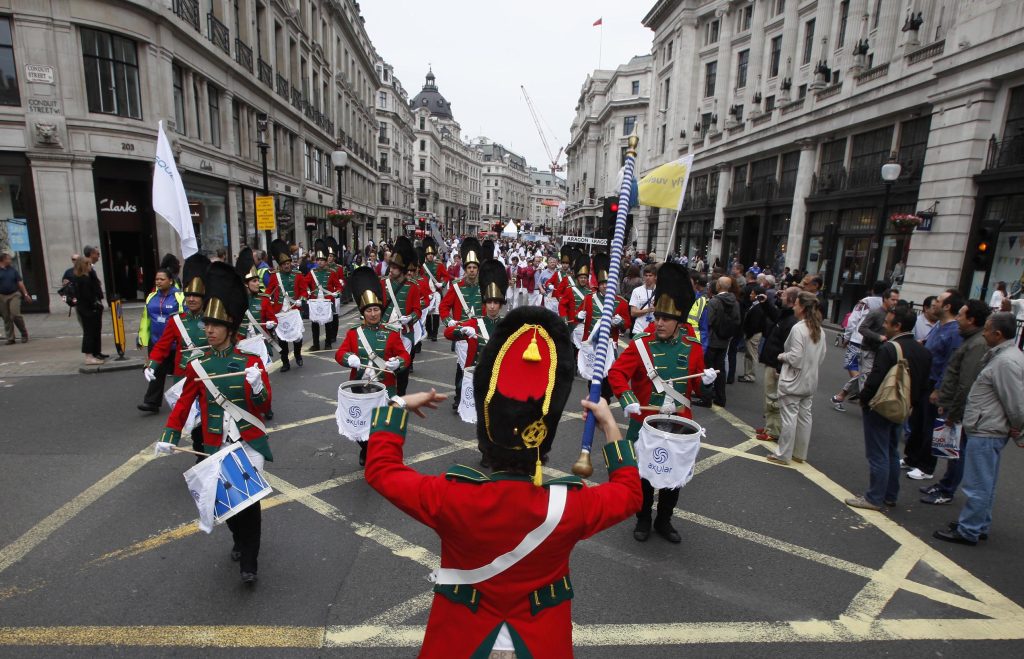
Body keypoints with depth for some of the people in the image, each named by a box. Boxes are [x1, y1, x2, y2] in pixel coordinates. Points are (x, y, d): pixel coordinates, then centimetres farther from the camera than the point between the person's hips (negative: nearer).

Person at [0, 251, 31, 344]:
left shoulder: (13, 270, 8)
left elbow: (20, 283, 8)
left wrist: (26, 294, 2)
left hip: (14, 295, 0)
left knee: (15, 314, -14)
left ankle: (24, 334, 2)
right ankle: (10, 338, 11)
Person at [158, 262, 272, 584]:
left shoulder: (250, 361, -9)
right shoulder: (197, 365, -2)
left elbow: (264, 407, -11)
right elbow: (184, 403, 8)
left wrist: (258, 387, -31)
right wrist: (169, 436, 0)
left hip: (250, 443, -3)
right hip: (216, 446, 3)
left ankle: (249, 562, 12)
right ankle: (239, 541, 42)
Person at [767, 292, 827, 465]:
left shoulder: (798, 328, -20)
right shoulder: (820, 331, 6)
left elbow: (795, 358, -21)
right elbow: (821, 357, 13)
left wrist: (782, 356, -3)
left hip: (793, 381, -8)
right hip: (810, 381, 8)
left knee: (789, 417, 0)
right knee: (805, 417, 14)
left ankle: (783, 454, 9)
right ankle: (800, 454, 25)